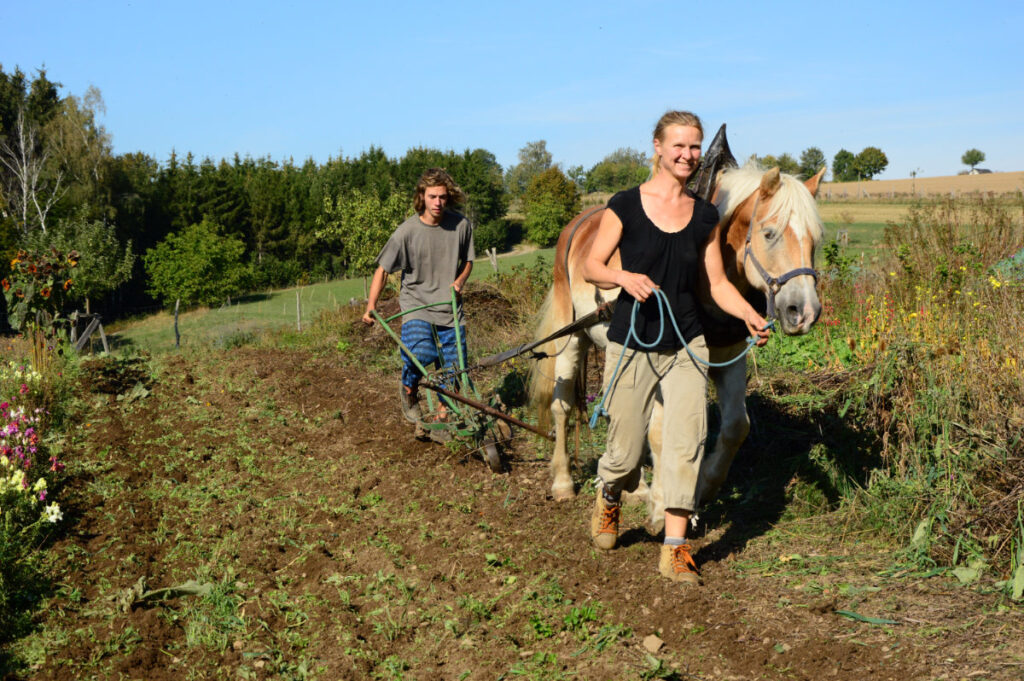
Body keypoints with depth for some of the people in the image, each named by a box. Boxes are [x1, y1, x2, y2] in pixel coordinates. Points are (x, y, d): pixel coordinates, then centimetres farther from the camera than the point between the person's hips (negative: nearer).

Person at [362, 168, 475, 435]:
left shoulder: (461, 225, -1)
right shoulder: (407, 231, -10)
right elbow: (383, 270, -4)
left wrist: (459, 280, -5)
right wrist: (371, 306, -14)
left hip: (450, 307, 3)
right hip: (416, 305, -3)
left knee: (452, 369, 0)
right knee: (419, 353, -26)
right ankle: (410, 394, 6)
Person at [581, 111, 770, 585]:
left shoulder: (705, 216, 5)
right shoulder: (625, 206, -5)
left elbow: (717, 282, 9)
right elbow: (591, 267, -2)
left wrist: (749, 315, -8)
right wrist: (624, 278, -22)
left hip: (686, 345, 3)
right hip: (632, 345, -2)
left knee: (687, 442, -8)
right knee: (625, 451, 6)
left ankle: (674, 549, 2)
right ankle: (607, 502, 40)